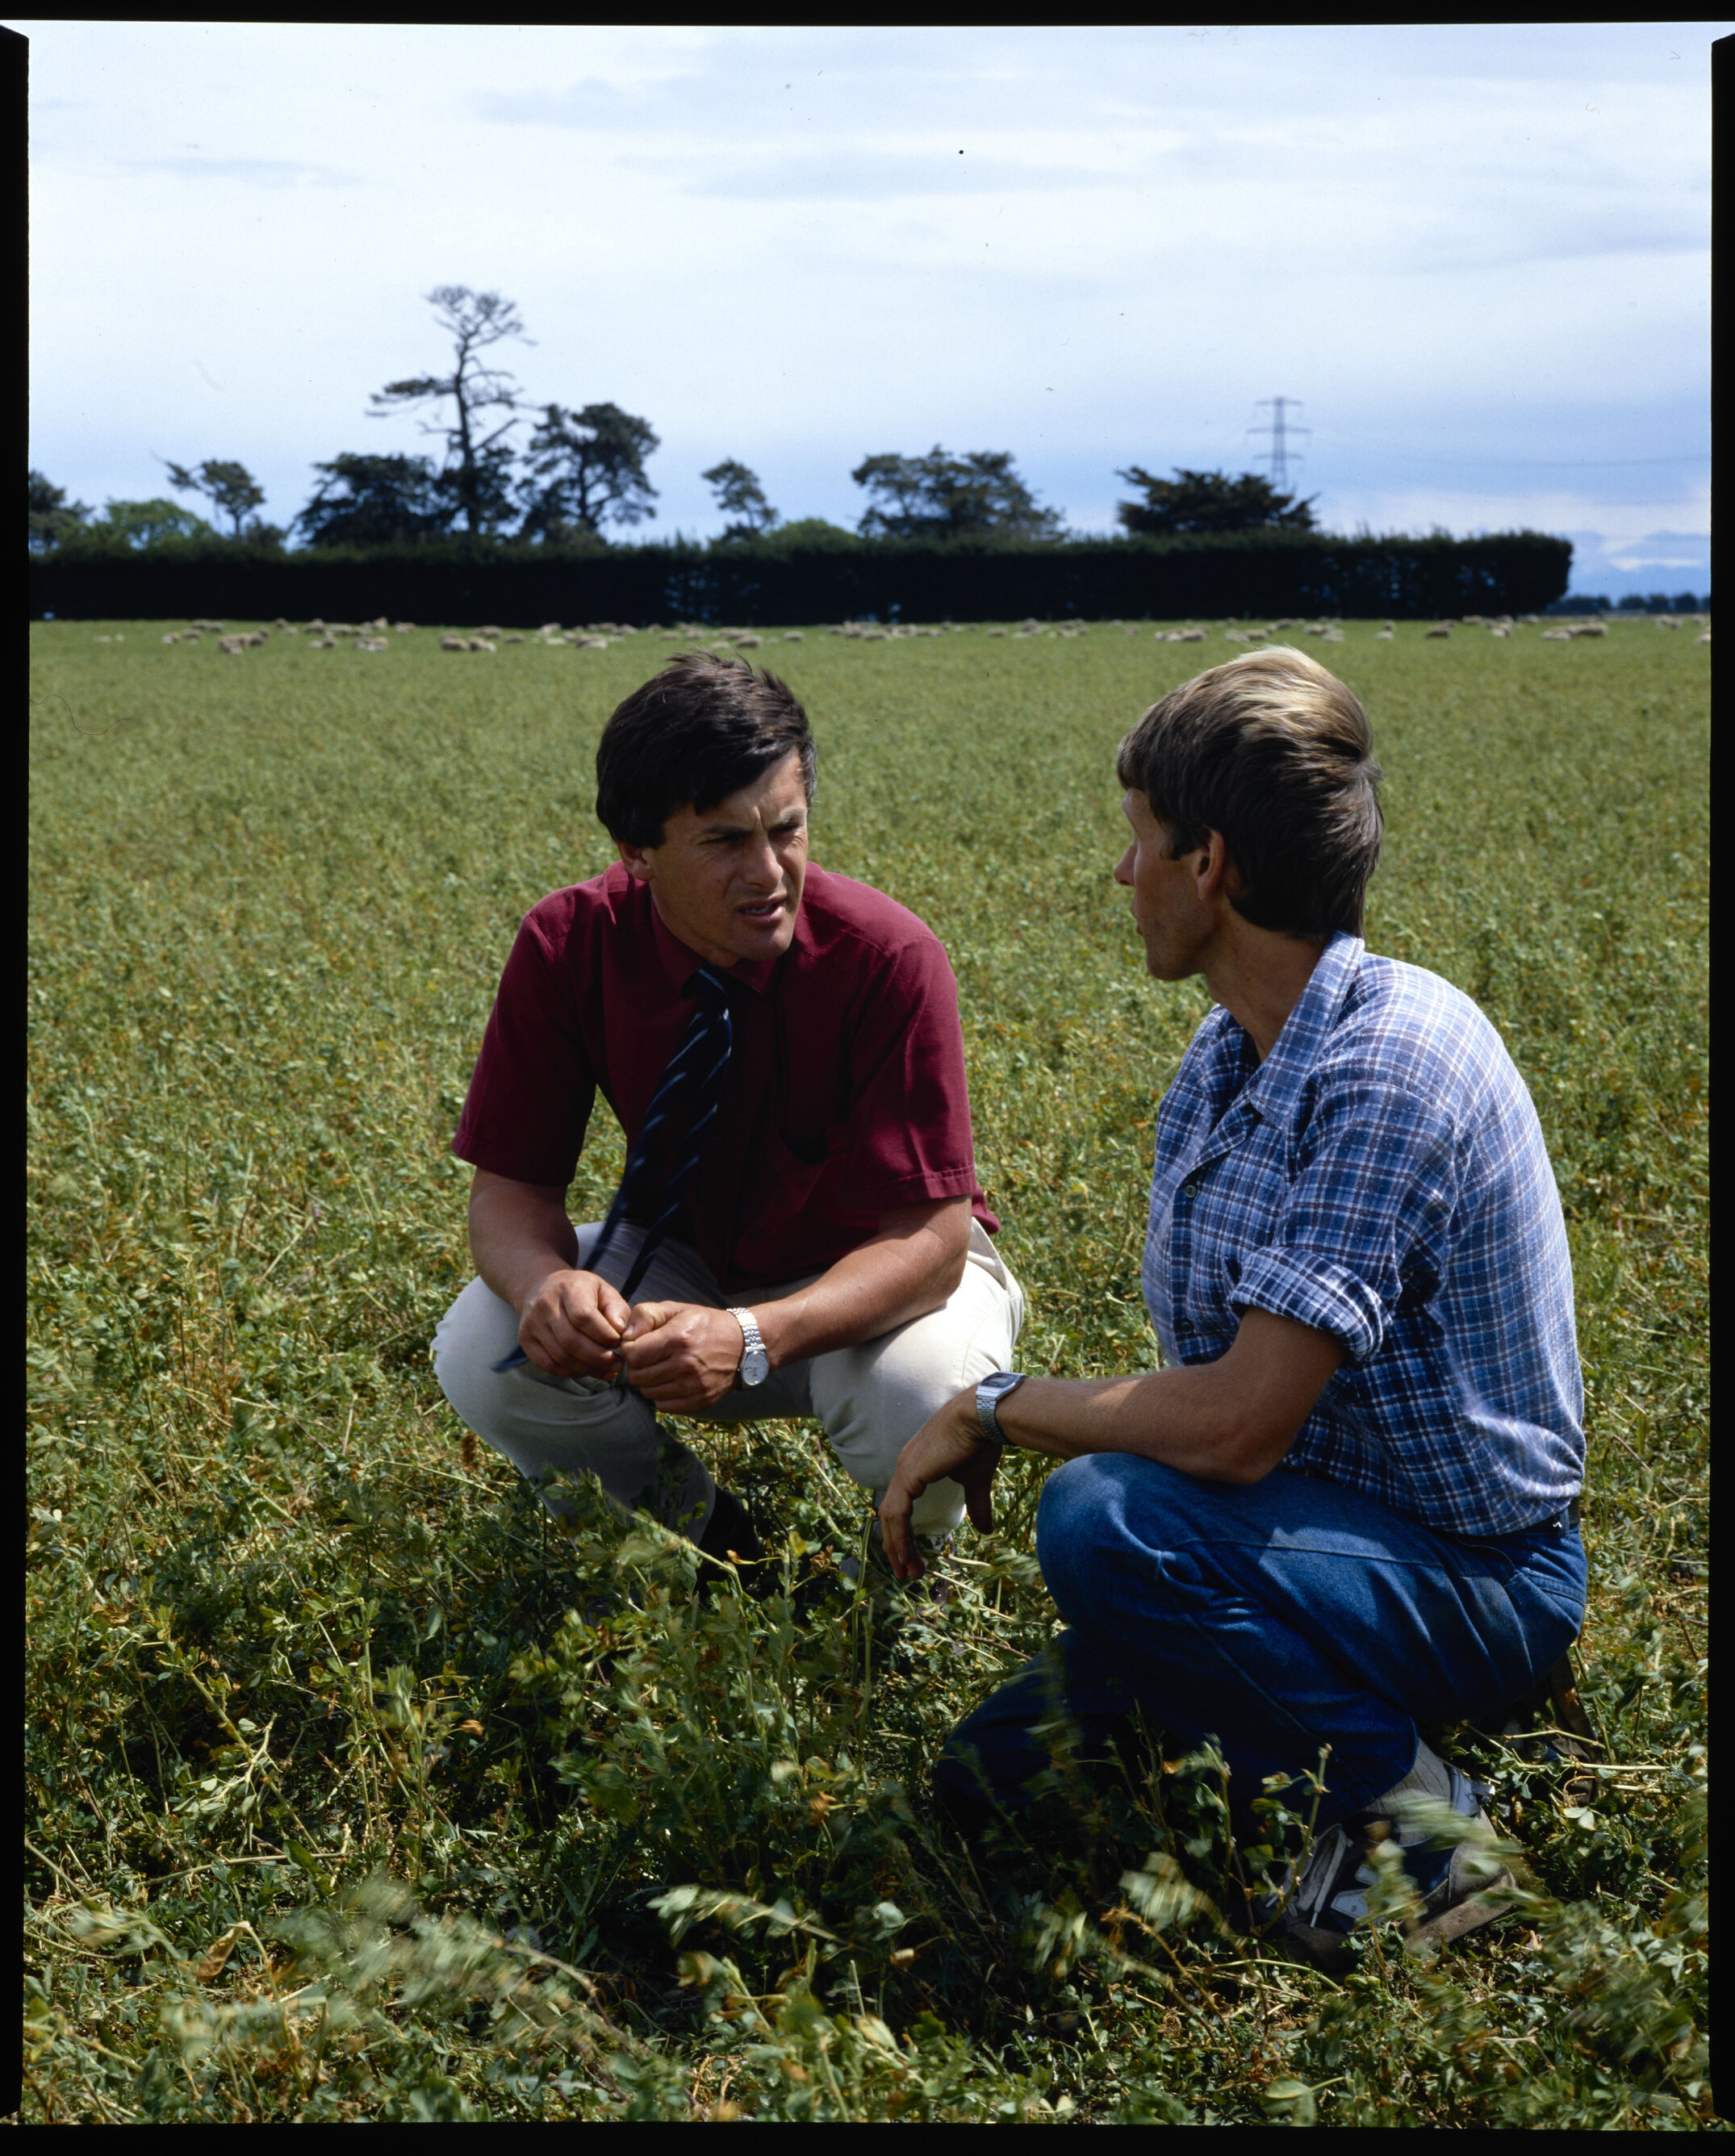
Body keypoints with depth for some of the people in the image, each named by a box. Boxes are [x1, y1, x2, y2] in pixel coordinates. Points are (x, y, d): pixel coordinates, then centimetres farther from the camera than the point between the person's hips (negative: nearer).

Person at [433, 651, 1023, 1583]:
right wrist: (548, 1281, -38)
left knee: (922, 1394, -36)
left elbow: (928, 1238, -27)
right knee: (481, 1357, -24)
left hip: (874, 1281, -3)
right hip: (682, 1256, 3)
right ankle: (700, 1531, 7)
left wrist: (751, 1337, -45)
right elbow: (510, 1187, -12)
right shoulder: (567, 947, -18)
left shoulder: (886, 958, -27)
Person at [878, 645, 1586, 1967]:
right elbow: (1202, 1378, 5)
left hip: (1477, 1585, -8)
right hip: (1338, 1521, 8)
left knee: (1105, 1520, -33)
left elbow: (1240, 1425, -31)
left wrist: (995, 1409, -19)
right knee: (979, 1777, 10)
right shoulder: (1229, 1056, 2)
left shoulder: (1388, 1073, -28)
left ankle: (1406, 1809, -16)